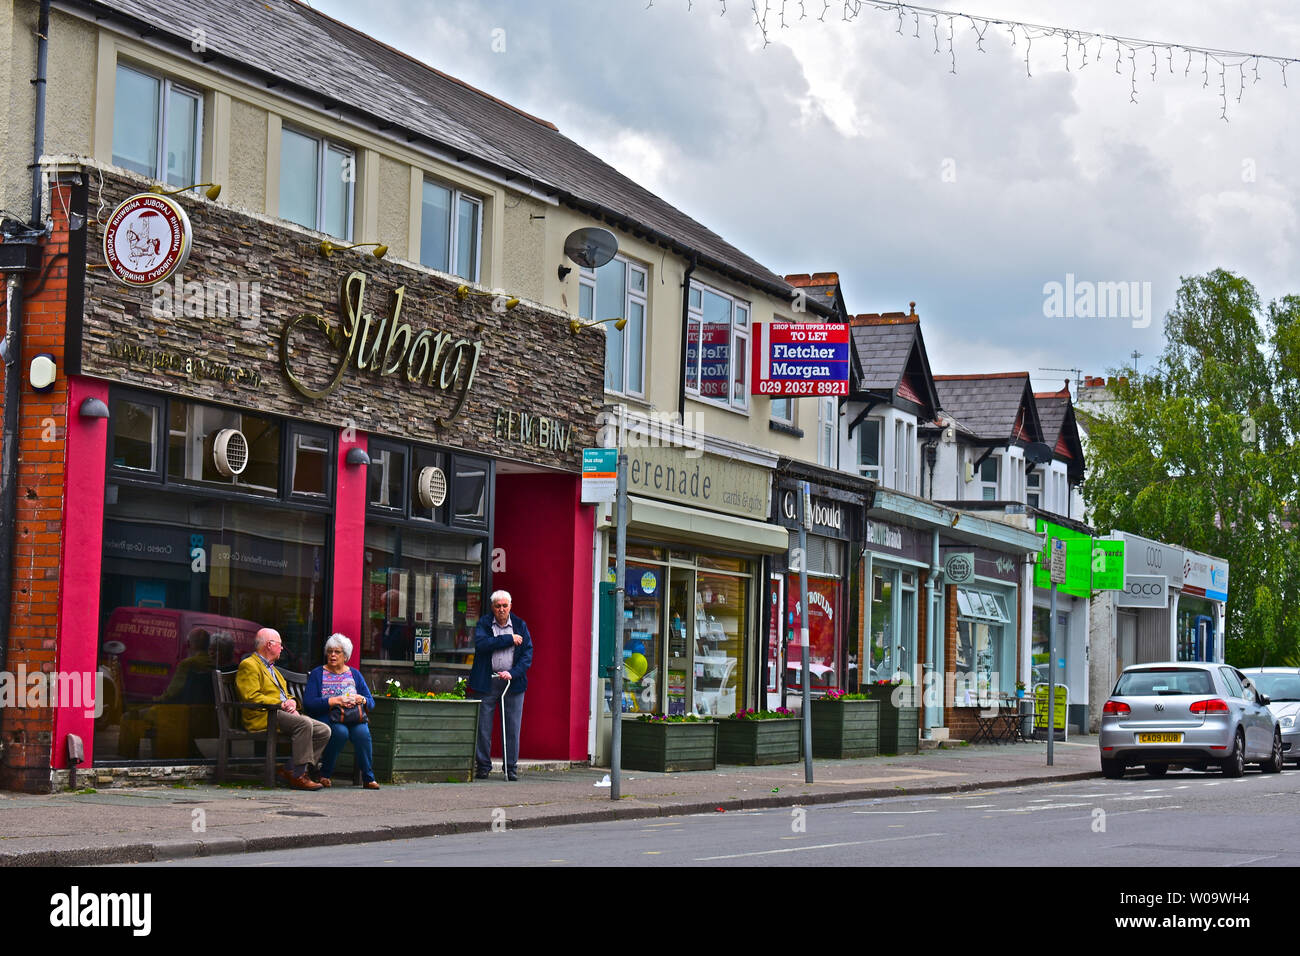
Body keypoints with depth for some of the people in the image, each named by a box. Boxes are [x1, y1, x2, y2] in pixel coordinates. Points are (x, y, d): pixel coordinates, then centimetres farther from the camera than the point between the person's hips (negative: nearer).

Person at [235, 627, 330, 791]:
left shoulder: (271, 668, 31)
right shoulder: (248, 665, 0)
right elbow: (251, 696, -13)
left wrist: (291, 702, 4)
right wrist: (280, 704, -16)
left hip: (284, 714, 10)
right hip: (263, 717, -10)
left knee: (324, 730, -7)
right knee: (304, 723, -33)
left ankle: (292, 771, -9)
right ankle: (298, 777, -30)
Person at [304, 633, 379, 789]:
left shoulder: (354, 674, 19)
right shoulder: (317, 674, 9)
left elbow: (371, 703, 14)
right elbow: (308, 703, -6)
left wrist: (361, 699, -10)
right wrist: (334, 701, -15)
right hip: (326, 717, -2)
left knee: (362, 732, -32)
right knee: (340, 731, -35)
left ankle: (368, 778, -23)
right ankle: (325, 775, -18)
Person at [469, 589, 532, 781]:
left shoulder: (520, 626, 8)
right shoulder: (483, 623, 3)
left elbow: (527, 654, 2)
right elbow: (481, 644, -15)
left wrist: (513, 673, -13)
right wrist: (509, 639, -14)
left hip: (513, 681, 1)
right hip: (487, 682, -1)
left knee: (513, 727, 1)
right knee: (483, 727, 1)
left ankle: (511, 767, 9)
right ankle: (483, 766, 11)